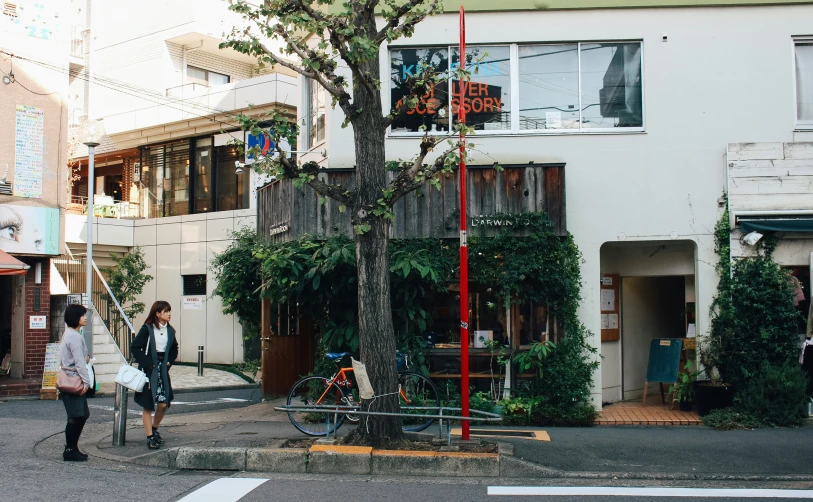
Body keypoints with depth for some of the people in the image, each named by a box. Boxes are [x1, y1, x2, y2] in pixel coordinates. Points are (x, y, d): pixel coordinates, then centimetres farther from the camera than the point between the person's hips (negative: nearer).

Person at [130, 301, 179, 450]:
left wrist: (169, 362, 7)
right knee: (148, 405, 2)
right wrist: (147, 363, -16)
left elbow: (174, 348, 21)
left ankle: (154, 429, 25)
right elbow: (134, 348, -14)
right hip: (149, 370, -5)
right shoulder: (147, 329, -11)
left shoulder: (170, 330, 6)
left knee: (163, 404, 2)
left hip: (163, 370, 5)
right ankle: (150, 437, 7)